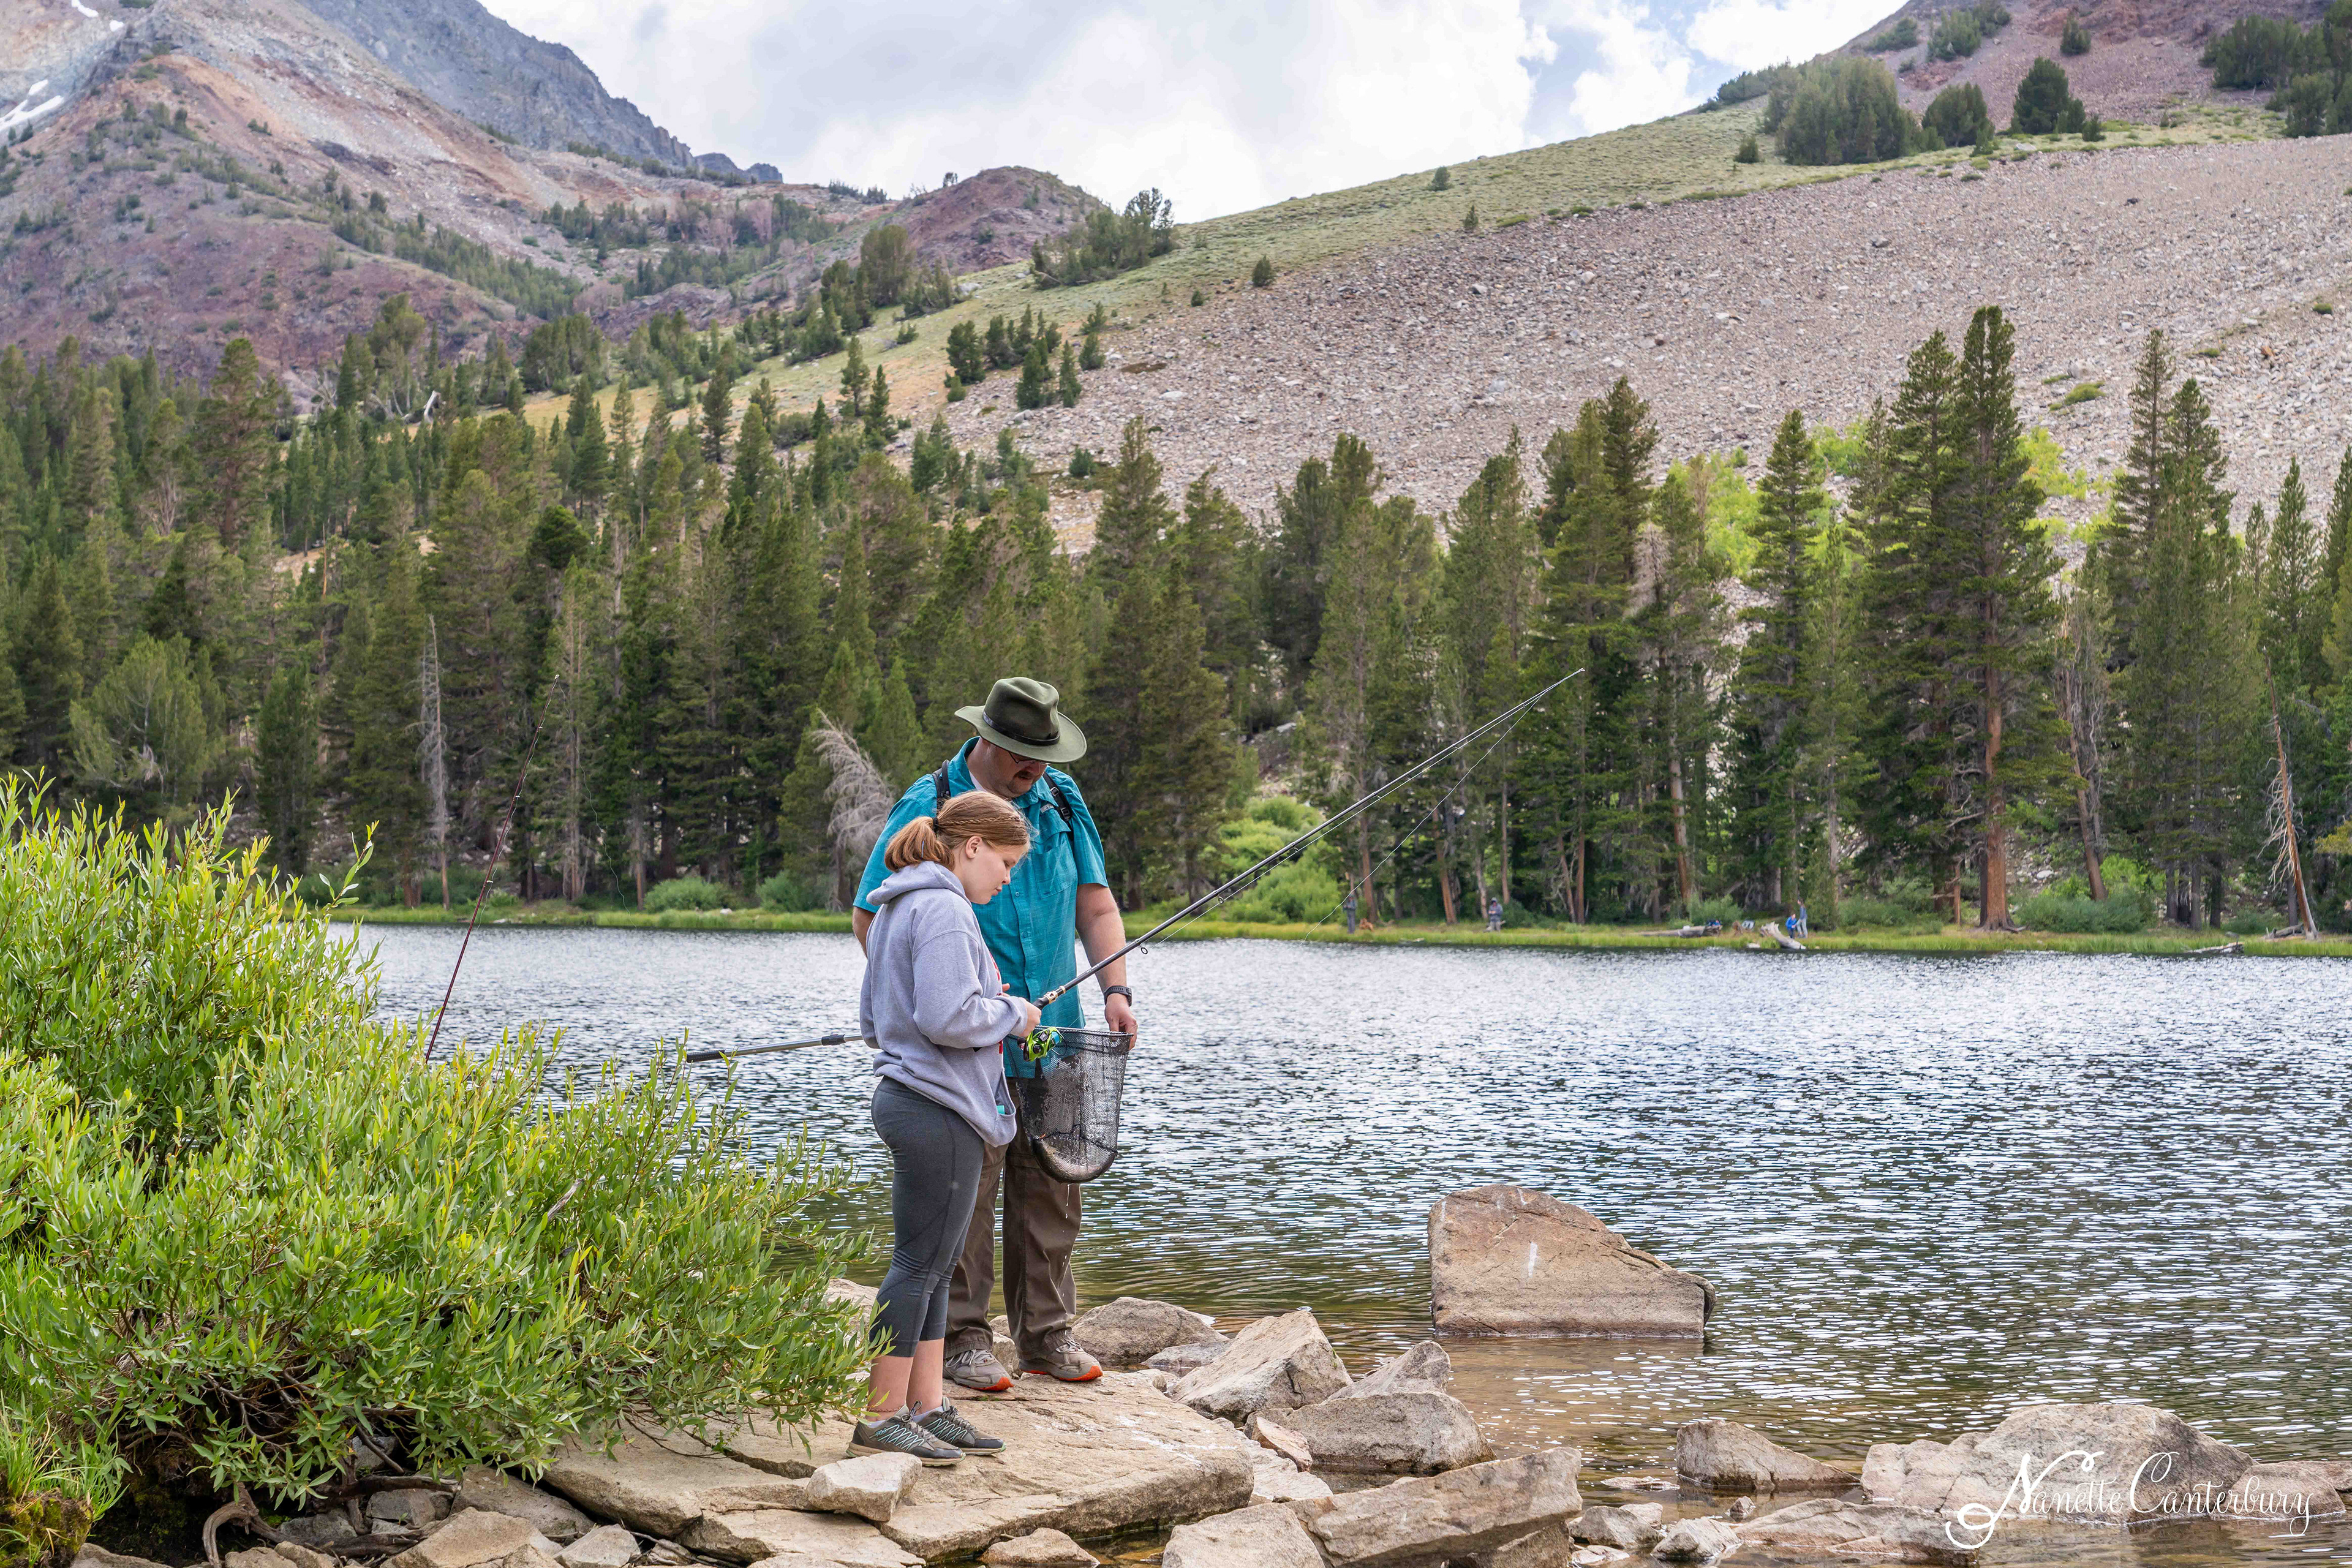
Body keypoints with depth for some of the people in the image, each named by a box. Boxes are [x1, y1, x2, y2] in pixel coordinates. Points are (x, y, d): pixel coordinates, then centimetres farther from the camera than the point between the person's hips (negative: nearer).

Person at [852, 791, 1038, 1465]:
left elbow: (872, 1019, 20)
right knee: (919, 1264, -4)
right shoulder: (944, 910, -16)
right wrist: (1010, 1014, -8)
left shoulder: (895, 910, 16)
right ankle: (882, 1419, 2)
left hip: (907, 1099, 10)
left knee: (933, 1264, 14)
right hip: (940, 1111, -10)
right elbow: (946, 1018, -26)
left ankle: (928, 1408, 18)